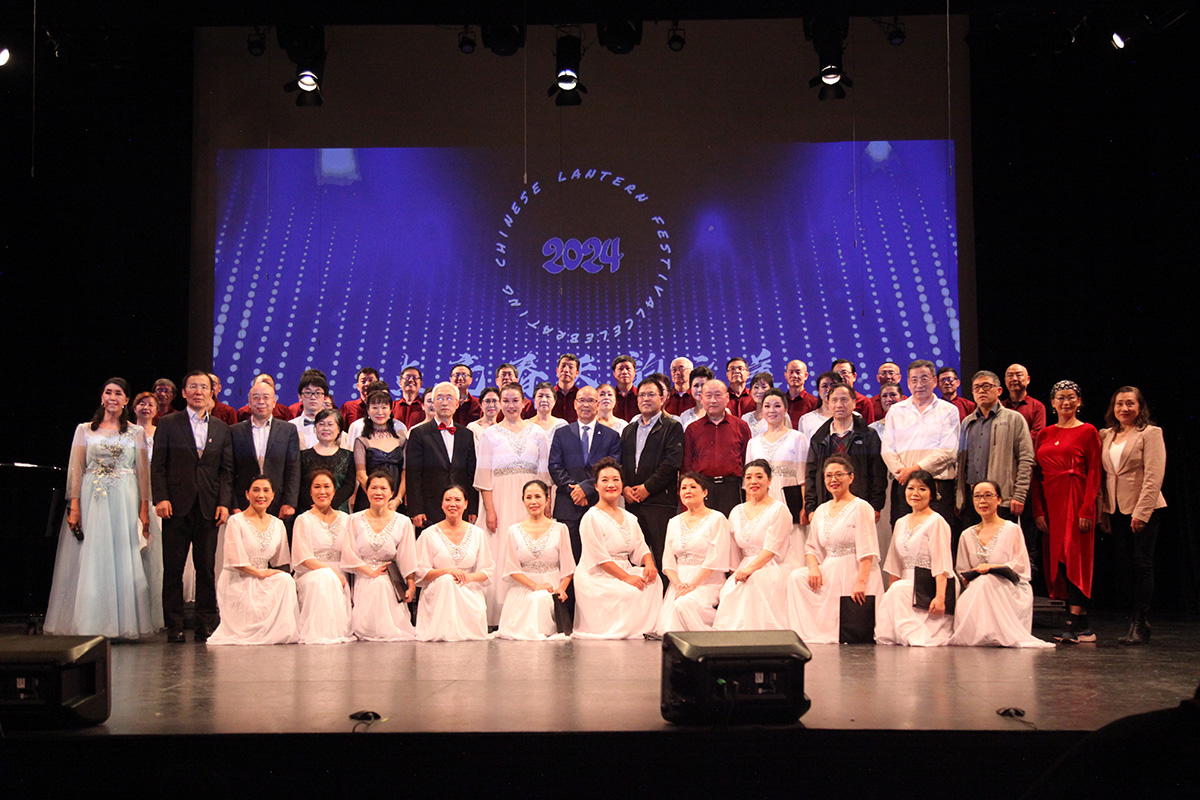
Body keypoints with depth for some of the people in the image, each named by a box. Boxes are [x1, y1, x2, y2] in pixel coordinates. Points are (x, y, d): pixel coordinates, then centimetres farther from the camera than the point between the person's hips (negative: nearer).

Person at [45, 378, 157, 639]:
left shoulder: (136, 432, 9)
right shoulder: (85, 430, 8)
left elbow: (143, 471, 6)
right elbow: (76, 469, 3)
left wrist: (144, 508, -2)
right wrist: (74, 506, -6)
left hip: (125, 500, 0)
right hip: (91, 498, 0)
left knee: (124, 559, 0)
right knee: (90, 558, 0)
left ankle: (123, 625, 6)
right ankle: (91, 625, 5)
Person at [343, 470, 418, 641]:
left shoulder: (403, 522, 4)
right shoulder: (355, 520, 5)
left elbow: (407, 559, 1)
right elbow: (349, 555, 0)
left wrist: (411, 586, -10)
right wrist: (371, 571, -11)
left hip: (391, 583, 0)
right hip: (363, 583, 0)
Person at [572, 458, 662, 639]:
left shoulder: (629, 518, 16)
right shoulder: (591, 518, -8)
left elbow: (641, 549, 12)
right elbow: (599, 558, -15)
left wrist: (649, 564, -12)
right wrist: (626, 577, -22)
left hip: (625, 573, 7)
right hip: (596, 578, -7)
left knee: (653, 580, -20)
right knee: (632, 593, -28)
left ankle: (647, 630, -16)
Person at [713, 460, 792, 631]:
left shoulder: (779, 510, -2)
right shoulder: (737, 512, 17)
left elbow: (771, 549, -13)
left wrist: (750, 569, -25)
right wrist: (736, 573, 7)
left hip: (768, 575, -5)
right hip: (742, 574, 5)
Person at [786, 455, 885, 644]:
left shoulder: (860, 507, -6)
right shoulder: (821, 511, 16)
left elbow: (867, 552, -14)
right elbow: (812, 547, 17)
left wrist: (861, 582, -25)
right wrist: (813, 567, -5)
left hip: (854, 573, -6)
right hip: (828, 574, 6)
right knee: (796, 578, -18)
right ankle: (808, 637, -12)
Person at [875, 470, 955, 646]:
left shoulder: (936, 522, -4)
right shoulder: (901, 523, 17)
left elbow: (941, 565, -12)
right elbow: (895, 566, 18)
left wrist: (940, 597, -23)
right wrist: (888, 594, 9)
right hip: (908, 585, 6)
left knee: (899, 591, -32)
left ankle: (917, 637, -24)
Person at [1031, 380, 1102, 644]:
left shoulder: (1087, 432, 1)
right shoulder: (1045, 434, 15)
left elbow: (1094, 473, -5)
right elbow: (1036, 474, 12)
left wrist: (1087, 509, -14)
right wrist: (1038, 510, 3)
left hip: (1076, 501, -5)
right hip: (1050, 503, 6)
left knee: (1074, 559, -12)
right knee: (1056, 560, 3)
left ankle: (1075, 625, -13)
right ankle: (1083, 627, 8)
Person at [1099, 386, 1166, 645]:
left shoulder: (1151, 433, -3)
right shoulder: (1106, 435, 13)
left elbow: (1153, 476, -11)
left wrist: (1141, 512, -17)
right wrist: (1102, 512, 7)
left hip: (1143, 509, -5)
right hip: (1116, 511, 5)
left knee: (1141, 564, -4)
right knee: (1126, 566, 6)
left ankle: (1139, 624, -1)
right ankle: (1136, 623, 12)